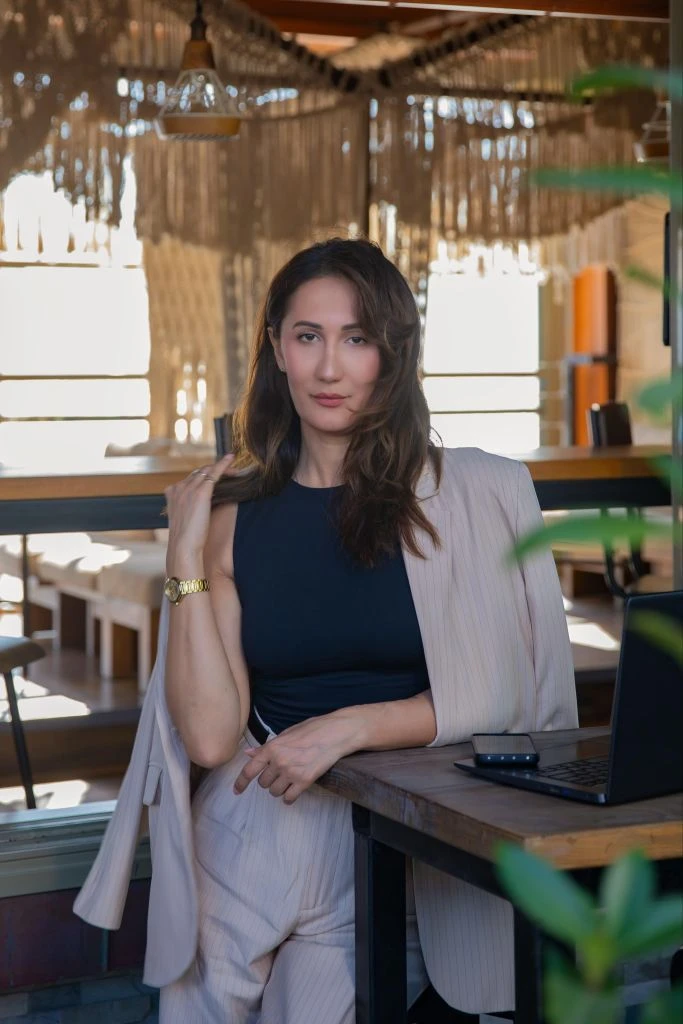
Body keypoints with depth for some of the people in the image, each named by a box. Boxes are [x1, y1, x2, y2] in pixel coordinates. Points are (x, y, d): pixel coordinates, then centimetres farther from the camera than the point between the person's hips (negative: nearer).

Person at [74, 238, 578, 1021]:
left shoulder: (475, 495, -1)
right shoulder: (234, 515, 5)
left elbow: (504, 695, -2)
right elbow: (211, 737, -3)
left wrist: (349, 728, -12)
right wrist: (187, 559, -6)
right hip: (261, 817, 2)